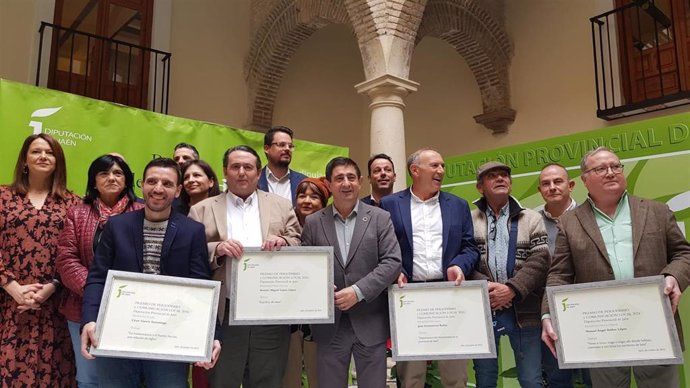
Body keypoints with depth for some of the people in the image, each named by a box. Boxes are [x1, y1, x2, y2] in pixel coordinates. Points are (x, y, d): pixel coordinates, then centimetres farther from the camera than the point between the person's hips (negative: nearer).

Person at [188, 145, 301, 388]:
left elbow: (300, 247, 8)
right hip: (223, 316, -1)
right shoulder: (202, 210, 7)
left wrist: (284, 242, -13)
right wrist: (217, 249, -17)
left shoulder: (282, 207, 11)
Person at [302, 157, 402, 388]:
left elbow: (392, 262, -7)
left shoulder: (380, 218, 1)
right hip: (329, 324, 1)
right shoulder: (313, 222, 6)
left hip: (370, 323, -1)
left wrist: (358, 291, -16)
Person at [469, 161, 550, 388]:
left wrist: (512, 288, -15)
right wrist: (483, 286, -17)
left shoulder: (531, 219, 8)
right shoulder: (469, 220, 5)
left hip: (523, 311, 1)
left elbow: (540, 259, -3)